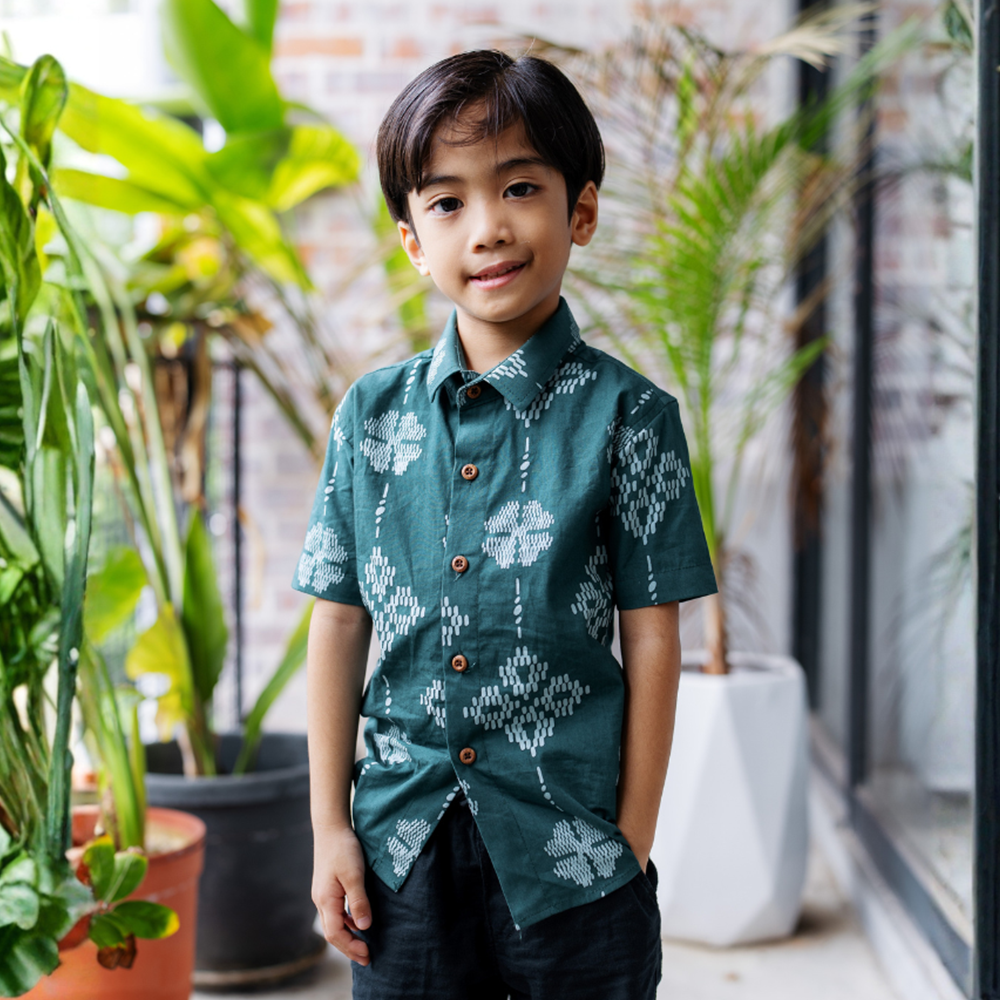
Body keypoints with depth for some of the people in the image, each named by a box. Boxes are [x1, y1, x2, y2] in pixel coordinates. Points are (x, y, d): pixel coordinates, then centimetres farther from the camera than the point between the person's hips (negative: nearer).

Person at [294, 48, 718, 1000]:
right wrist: (330, 827, 5)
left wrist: (632, 845, -4)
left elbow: (652, 641, -4)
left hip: (569, 856, -2)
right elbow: (339, 626, 5)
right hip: (402, 848, 3)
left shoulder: (625, 414, -6)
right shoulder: (371, 414, 2)